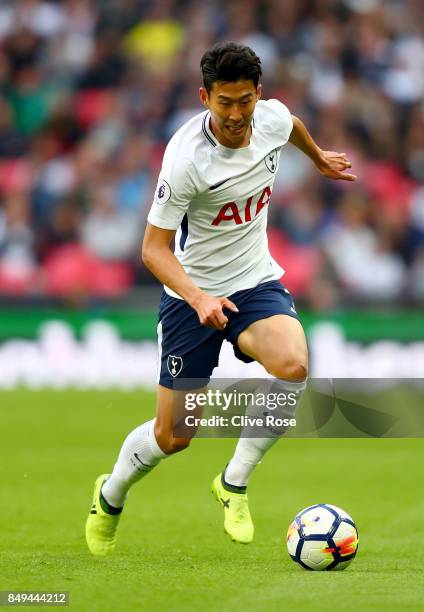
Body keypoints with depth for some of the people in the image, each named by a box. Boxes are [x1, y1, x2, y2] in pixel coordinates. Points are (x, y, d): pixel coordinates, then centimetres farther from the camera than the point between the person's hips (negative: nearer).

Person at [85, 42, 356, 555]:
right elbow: (154, 248, -21)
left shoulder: (272, 118, -10)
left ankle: (234, 482, -8)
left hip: (257, 282, 4)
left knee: (293, 366, -29)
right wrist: (198, 298, -37)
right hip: (191, 294, -4)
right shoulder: (186, 157, -25)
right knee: (172, 436, 1)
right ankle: (110, 498, 35)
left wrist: (320, 158, 38)